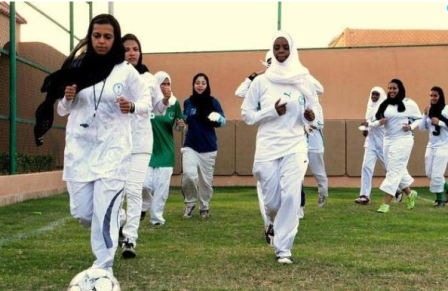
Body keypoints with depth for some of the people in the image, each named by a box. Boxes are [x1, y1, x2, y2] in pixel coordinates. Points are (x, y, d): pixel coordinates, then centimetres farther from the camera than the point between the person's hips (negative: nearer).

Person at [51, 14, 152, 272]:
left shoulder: (126, 71, -4)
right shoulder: (78, 67, 4)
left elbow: (146, 102, 3)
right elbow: (62, 110, 12)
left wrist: (133, 107, -19)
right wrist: (67, 99, -11)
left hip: (112, 149, -3)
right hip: (79, 148, 3)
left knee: (105, 211, -10)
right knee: (81, 211, 6)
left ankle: (103, 268, 4)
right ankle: (110, 232, 39)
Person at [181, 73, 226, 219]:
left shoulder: (213, 102, -4)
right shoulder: (187, 102, 3)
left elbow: (223, 121, -8)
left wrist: (218, 117, -30)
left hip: (208, 148, 0)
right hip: (190, 146, 1)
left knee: (206, 180, 6)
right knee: (189, 175, -19)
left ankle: (204, 207, 27)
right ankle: (190, 203, 3)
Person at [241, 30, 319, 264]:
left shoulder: (303, 81, 3)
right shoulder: (260, 81, -1)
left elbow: (310, 113, 15)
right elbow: (246, 114, 2)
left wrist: (309, 117, -8)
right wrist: (272, 112, -13)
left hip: (295, 146, 0)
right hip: (267, 147, 0)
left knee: (291, 196, -15)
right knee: (272, 202, 2)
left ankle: (283, 249, -4)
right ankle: (277, 224, 39)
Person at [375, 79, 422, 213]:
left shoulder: (409, 104, -6)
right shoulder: (385, 104, 7)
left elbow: (419, 119, 1)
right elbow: (378, 119, 15)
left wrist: (411, 127, -16)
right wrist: (380, 122, -8)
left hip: (403, 140, -6)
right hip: (388, 140, 6)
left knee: (394, 171, -8)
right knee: (398, 171, 14)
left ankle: (386, 204, -9)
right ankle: (410, 194, 37)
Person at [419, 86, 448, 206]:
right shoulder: (429, 110, 6)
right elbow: (422, 128, 6)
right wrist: (425, 115, -6)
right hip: (431, 145, 6)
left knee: (437, 173, -5)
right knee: (430, 173, 11)